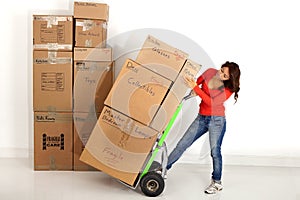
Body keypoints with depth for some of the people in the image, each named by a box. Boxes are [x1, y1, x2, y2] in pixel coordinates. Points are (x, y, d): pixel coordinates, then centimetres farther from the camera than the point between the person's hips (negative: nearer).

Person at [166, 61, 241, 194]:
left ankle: (217, 183, 18)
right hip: (201, 117, 4)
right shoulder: (210, 72, -4)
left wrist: (195, 88, -30)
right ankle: (164, 168, 15)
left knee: (215, 151, 0)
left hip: (216, 120, -4)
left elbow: (211, 102, -24)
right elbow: (196, 83, 15)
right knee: (182, 144, 5)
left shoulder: (229, 88, -14)